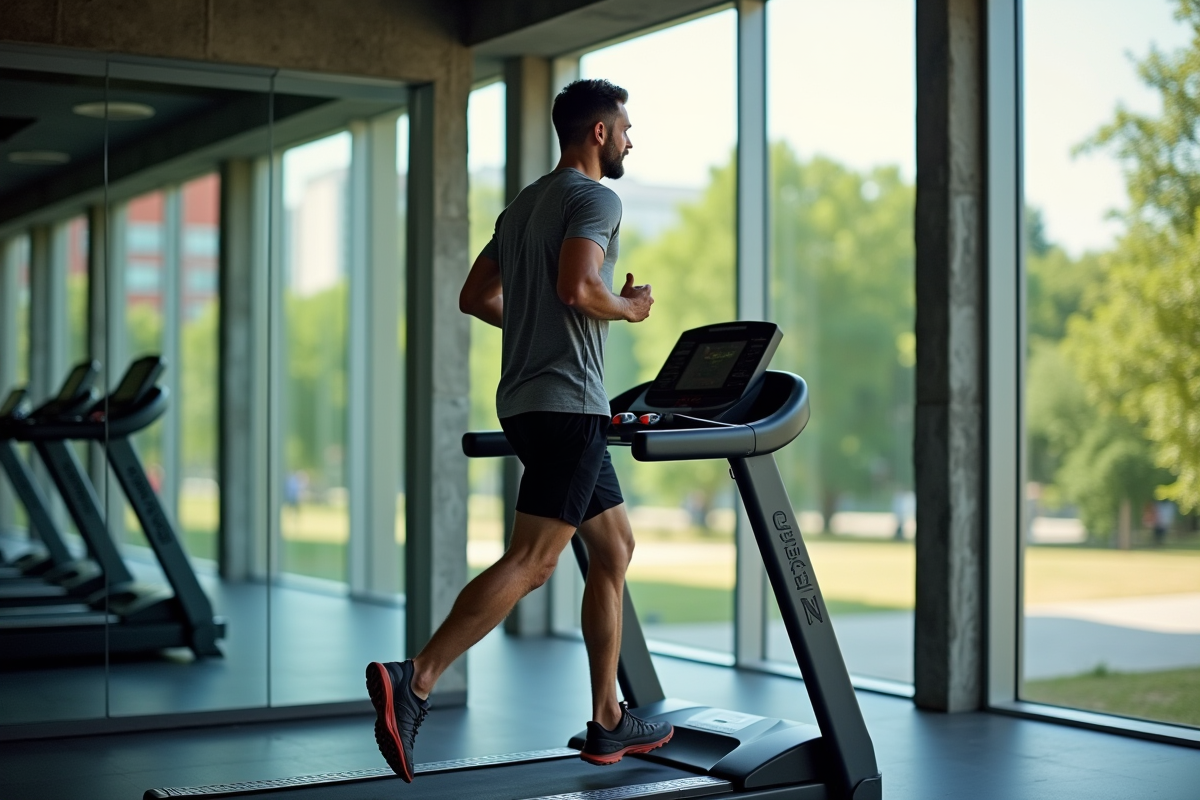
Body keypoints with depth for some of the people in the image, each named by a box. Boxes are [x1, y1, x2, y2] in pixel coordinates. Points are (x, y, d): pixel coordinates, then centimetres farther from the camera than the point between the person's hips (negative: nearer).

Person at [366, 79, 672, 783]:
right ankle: (413, 681, -23)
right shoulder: (595, 198, -7)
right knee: (533, 561, -15)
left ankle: (609, 723, 16)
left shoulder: (523, 205, 21)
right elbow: (577, 285, -23)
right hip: (568, 401, -10)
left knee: (615, 549, 14)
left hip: (529, 402, 10)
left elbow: (476, 296, 20)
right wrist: (630, 308, -5)